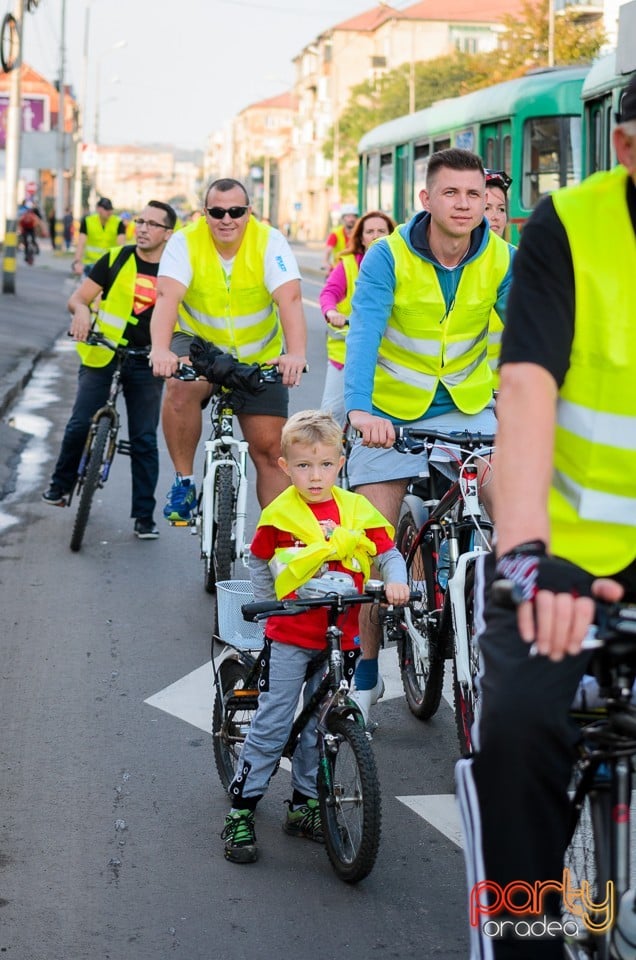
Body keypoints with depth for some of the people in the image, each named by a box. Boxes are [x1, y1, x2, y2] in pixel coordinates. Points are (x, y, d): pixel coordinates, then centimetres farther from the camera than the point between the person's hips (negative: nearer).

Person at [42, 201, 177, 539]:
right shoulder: (116, 259, 0)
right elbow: (78, 298, 1)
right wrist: (82, 311, -22)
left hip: (147, 365, 0)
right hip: (102, 357, 0)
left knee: (145, 439, 0)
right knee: (80, 425, -9)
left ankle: (144, 516, 8)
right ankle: (61, 485, 17)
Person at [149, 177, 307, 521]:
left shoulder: (269, 242, -18)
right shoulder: (185, 242, -17)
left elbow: (290, 298, -31)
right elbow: (167, 296, -32)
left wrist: (296, 354, -49)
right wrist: (160, 349, -51)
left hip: (259, 355, 1)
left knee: (271, 449, -4)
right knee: (181, 387, -34)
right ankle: (184, 481, -16)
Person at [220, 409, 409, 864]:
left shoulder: (356, 511, -1)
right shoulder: (280, 515, -7)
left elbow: (389, 553, 1)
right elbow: (259, 563, 8)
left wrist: (395, 582, -18)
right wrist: (268, 603, 3)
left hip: (339, 638, 3)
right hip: (290, 636, -3)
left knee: (321, 726, 12)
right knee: (272, 725, -2)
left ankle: (304, 806, 26)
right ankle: (241, 813, 4)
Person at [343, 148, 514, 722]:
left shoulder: (502, 260, -10)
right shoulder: (388, 256, -17)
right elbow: (363, 332, -28)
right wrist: (359, 409, -44)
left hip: (468, 409, 1)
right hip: (391, 414, -1)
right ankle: (366, 670, 15)